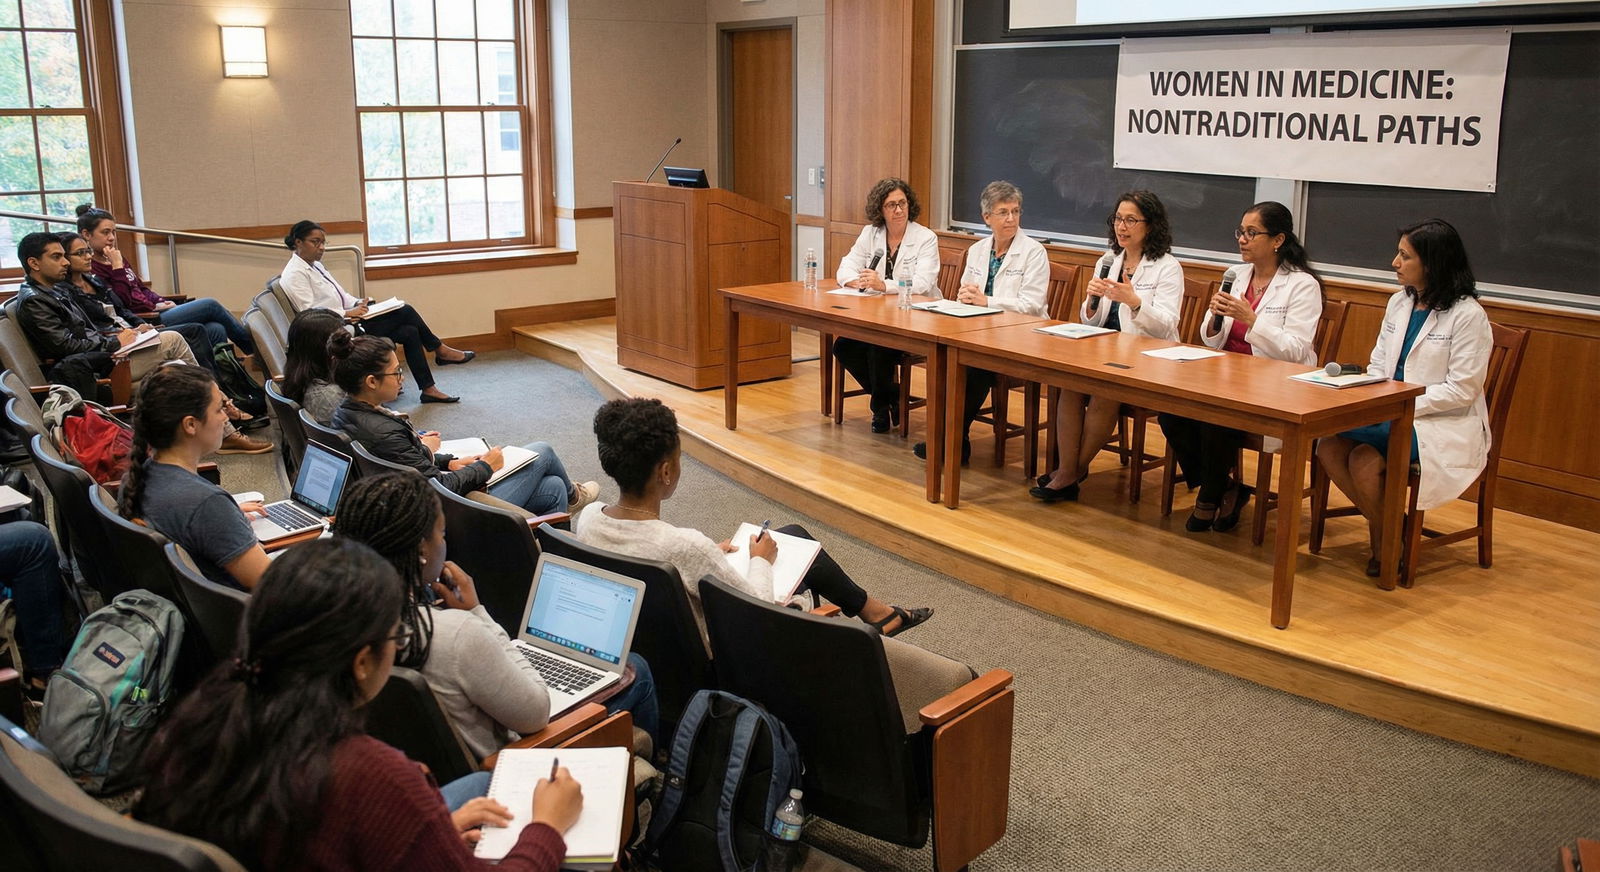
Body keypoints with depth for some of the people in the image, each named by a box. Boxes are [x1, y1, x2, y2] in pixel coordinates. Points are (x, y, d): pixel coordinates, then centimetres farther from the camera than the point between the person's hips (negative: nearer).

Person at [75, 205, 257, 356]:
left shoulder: (114, 258, 18)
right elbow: (123, 301, -19)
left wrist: (162, 302, 5)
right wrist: (117, 266, -16)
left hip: (153, 311, 9)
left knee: (215, 330, -10)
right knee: (210, 305, -10)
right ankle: (251, 345, 7)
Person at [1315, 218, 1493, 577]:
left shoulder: (1467, 316, -11)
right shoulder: (1399, 303, 12)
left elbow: (1462, 389, -14)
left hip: (1443, 425, -7)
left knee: (1364, 459, -29)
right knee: (1328, 446, -20)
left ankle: (1388, 539, -1)